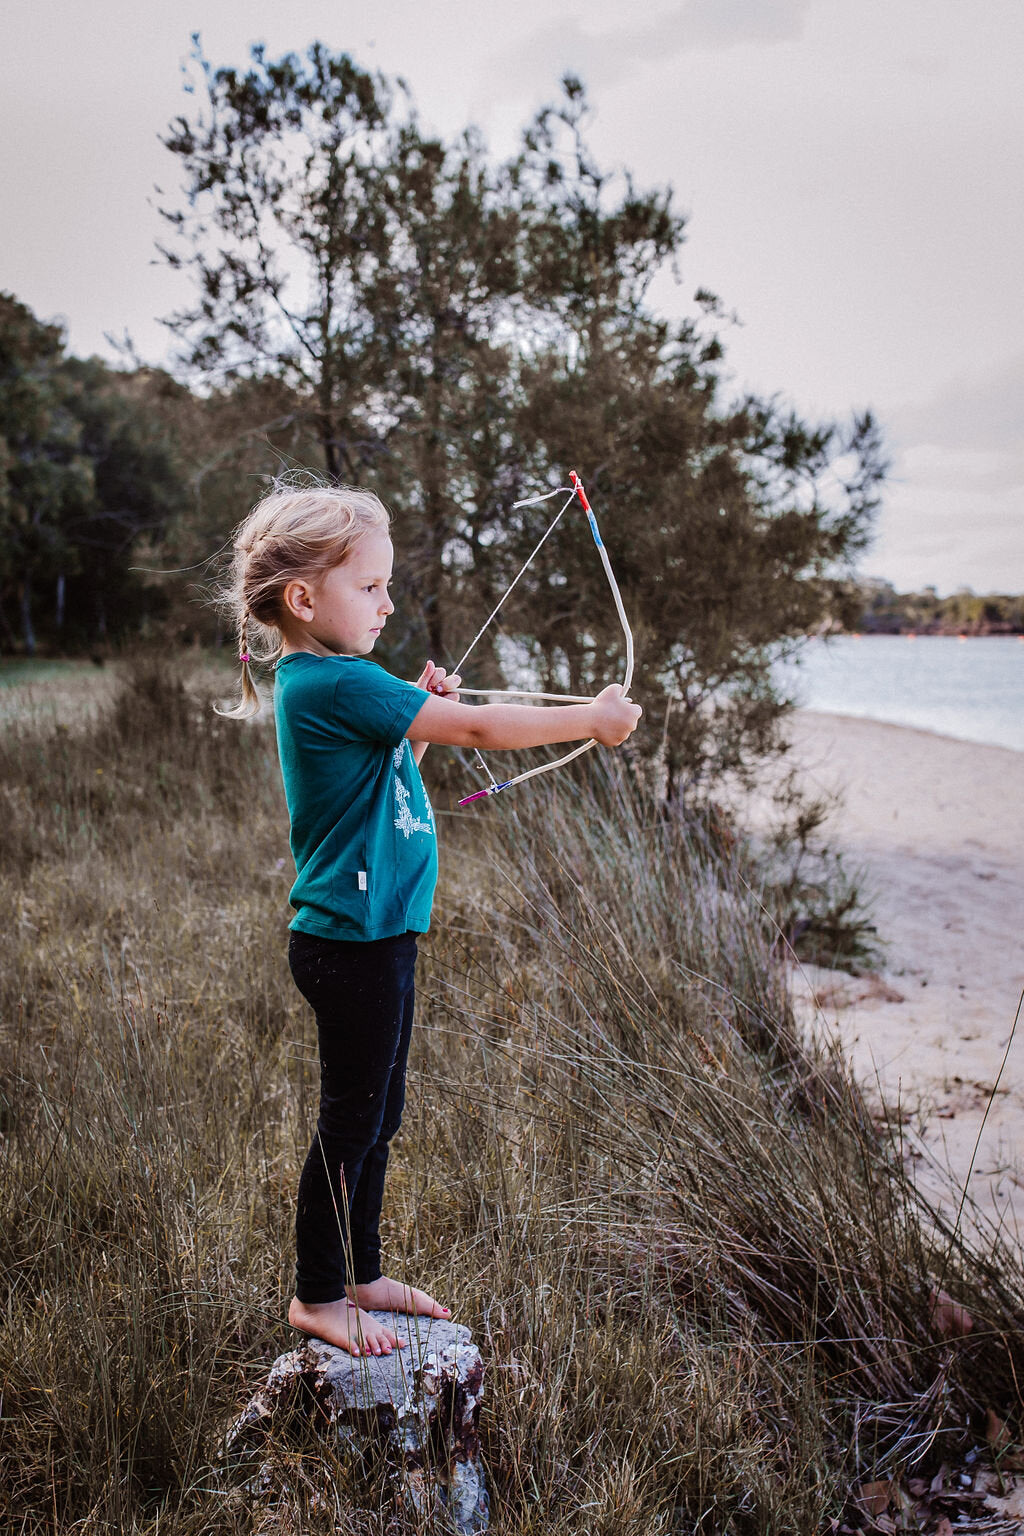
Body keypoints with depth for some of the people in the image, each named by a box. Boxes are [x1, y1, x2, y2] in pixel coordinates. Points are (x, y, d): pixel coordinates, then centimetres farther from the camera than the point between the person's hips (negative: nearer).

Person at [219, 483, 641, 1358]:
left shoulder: (327, 683, 11)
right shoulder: (334, 685, -20)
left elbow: (386, 780, 21)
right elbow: (477, 729, -20)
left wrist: (420, 716, 6)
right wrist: (592, 719, -11)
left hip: (375, 934, 10)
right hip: (351, 939, -10)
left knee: (377, 1117, 19)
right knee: (351, 1122, 4)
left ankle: (361, 1275, 33)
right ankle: (317, 1296, 21)